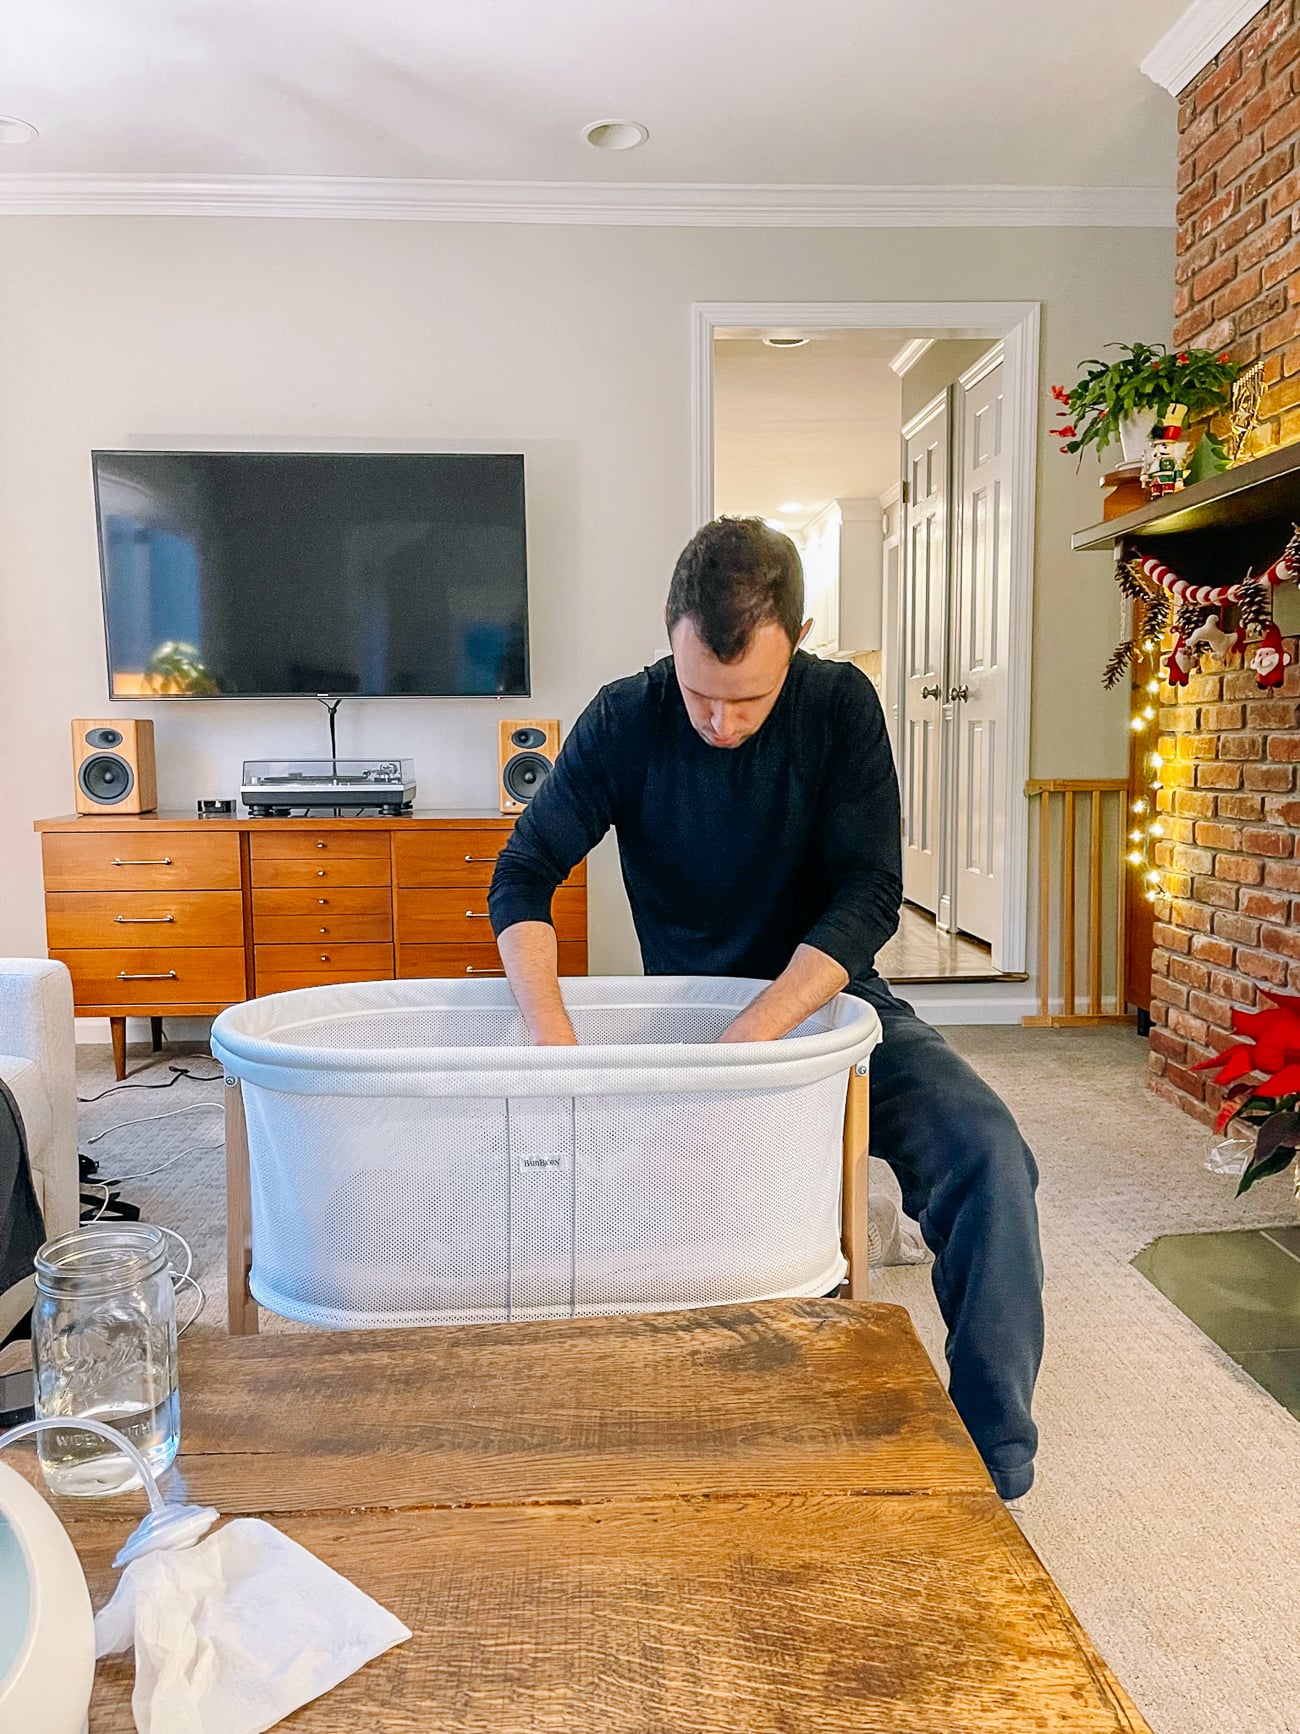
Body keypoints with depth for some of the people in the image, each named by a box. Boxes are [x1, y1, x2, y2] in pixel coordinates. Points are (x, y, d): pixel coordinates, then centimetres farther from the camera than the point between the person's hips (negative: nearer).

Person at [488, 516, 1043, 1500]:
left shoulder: (841, 707, -12)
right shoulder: (627, 721, -11)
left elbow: (870, 897, -17)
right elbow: (524, 875, -12)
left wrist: (753, 1036, -31)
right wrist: (553, 1033, -29)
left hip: (826, 998, 0)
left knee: (987, 1157, -23)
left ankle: (991, 1466, -8)